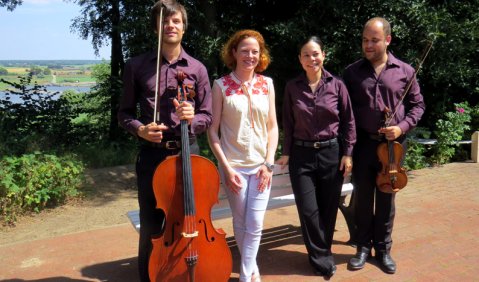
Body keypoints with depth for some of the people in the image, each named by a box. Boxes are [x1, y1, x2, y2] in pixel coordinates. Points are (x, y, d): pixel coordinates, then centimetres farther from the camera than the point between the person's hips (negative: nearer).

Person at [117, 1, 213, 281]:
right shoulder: (137, 65, 1)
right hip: (152, 154, 0)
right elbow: (125, 112, 6)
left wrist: (192, 118, -18)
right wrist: (140, 129, -14)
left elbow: (207, 116, 4)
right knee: (151, 228, 10)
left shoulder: (197, 68, 2)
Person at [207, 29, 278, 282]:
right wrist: (226, 167, -11)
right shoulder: (221, 85, -5)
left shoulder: (266, 84, 3)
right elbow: (213, 130, -6)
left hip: (261, 164, 2)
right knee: (240, 223, 12)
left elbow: (273, 127, 5)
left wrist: (269, 163, -4)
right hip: (233, 165, -2)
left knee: (255, 225, 1)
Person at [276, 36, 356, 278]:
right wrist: (286, 153, 3)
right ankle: (322, 257, 21)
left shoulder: (336, 85, -2)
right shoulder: (292, 87, 0)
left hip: (331, 153, 0)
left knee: (328, 208, 10)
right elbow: (288, 123, 5)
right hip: (302, 154, 0)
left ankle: (321, 253, 32)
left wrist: (347, 153, -1)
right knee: (308, 210, 0)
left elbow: (348, 121, 2)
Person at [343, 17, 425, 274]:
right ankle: (363, 247, 26)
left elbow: (417, 105, 7)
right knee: (362, 198, 9)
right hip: (362, 144, 0)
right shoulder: (352, 71, 1)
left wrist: (402, 127, -11)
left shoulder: (405, 71, 0)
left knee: (386, 200, 11)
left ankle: (383, 249, 28)